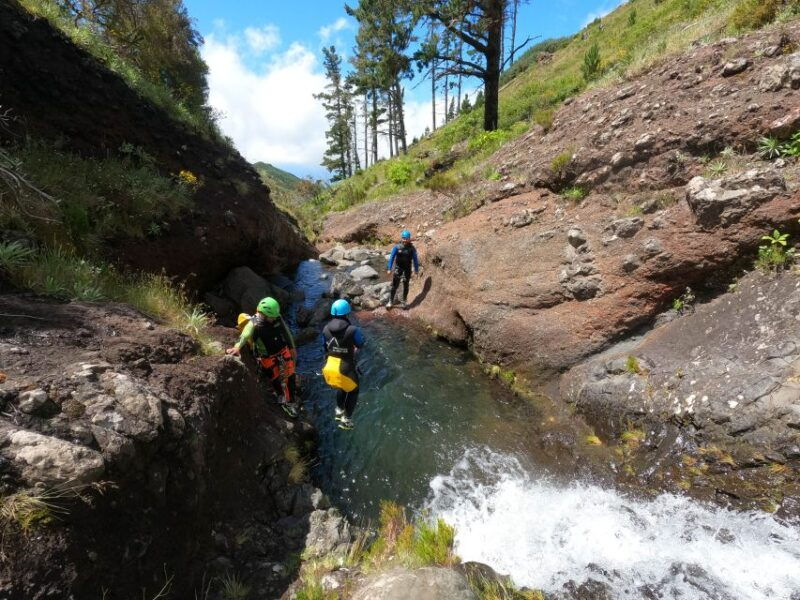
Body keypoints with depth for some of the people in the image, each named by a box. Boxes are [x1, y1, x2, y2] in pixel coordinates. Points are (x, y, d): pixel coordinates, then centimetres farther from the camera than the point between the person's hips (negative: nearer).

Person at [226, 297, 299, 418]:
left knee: (290, 376, 9)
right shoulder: (253, 324, -26)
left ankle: (291, 402, 29)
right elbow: (244, 336, -44)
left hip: (283, 351, 4)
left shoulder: (277, 317, -11)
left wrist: (292, 347, 12)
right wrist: (237, 347, -63)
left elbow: (286, 332, 3)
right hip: (267, 357, -4)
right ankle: (282, 400, 38)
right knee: (275, 379, 12)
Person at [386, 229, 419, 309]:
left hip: (407, 269, 1)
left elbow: (415, 259, -1)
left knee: (406, 285, 11)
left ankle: (405, 301, 28)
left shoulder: (412, 248, -9)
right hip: (398, 268, -1)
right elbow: (391, 257, -5)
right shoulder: (397, 247, -10)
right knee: (394, 285, -1)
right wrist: (389, 269, -6)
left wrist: (416, 270, 1)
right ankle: (391, 301, 10)